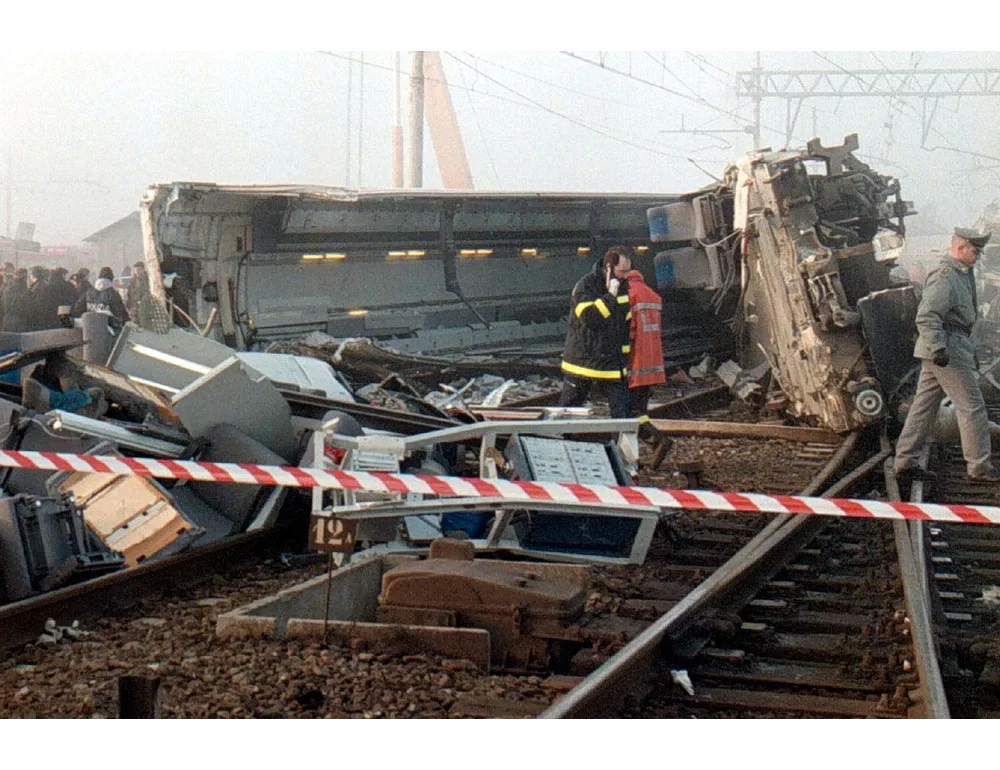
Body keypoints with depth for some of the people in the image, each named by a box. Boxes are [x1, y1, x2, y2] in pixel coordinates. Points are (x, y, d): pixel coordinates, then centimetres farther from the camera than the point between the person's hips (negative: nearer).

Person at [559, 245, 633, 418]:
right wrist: (610, 296, -27)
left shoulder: (624, 287, 7)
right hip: (583, 363, -4)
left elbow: (629, 322, 18)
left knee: (622, 413, -5)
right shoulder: (585, 286, -12)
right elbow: (588, 317, -27)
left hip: (612, 366, 4)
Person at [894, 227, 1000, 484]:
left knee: (924, 406, 11)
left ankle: (905, 461, 14)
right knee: (972, 407, -4)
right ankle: (979, 467, 1)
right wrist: (938, 348, -32)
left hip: (942, 349, 10)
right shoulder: (945, 277, -16)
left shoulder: (962, 274, 18)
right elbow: (926, 317, -24)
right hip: (948, 350, -10)